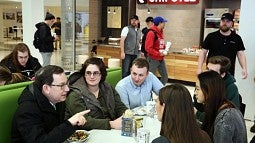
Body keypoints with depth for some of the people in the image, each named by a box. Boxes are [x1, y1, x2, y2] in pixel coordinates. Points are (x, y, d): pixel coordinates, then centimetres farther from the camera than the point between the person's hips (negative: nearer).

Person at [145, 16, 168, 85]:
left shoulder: (160, 32, 10)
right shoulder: (151, 33, -16)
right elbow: (148, 48, -21)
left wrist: (165, 47, 2)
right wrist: (158, 53, -20)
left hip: (161, 59, 9)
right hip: (153, 59, -9)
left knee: (165, 77, 12)